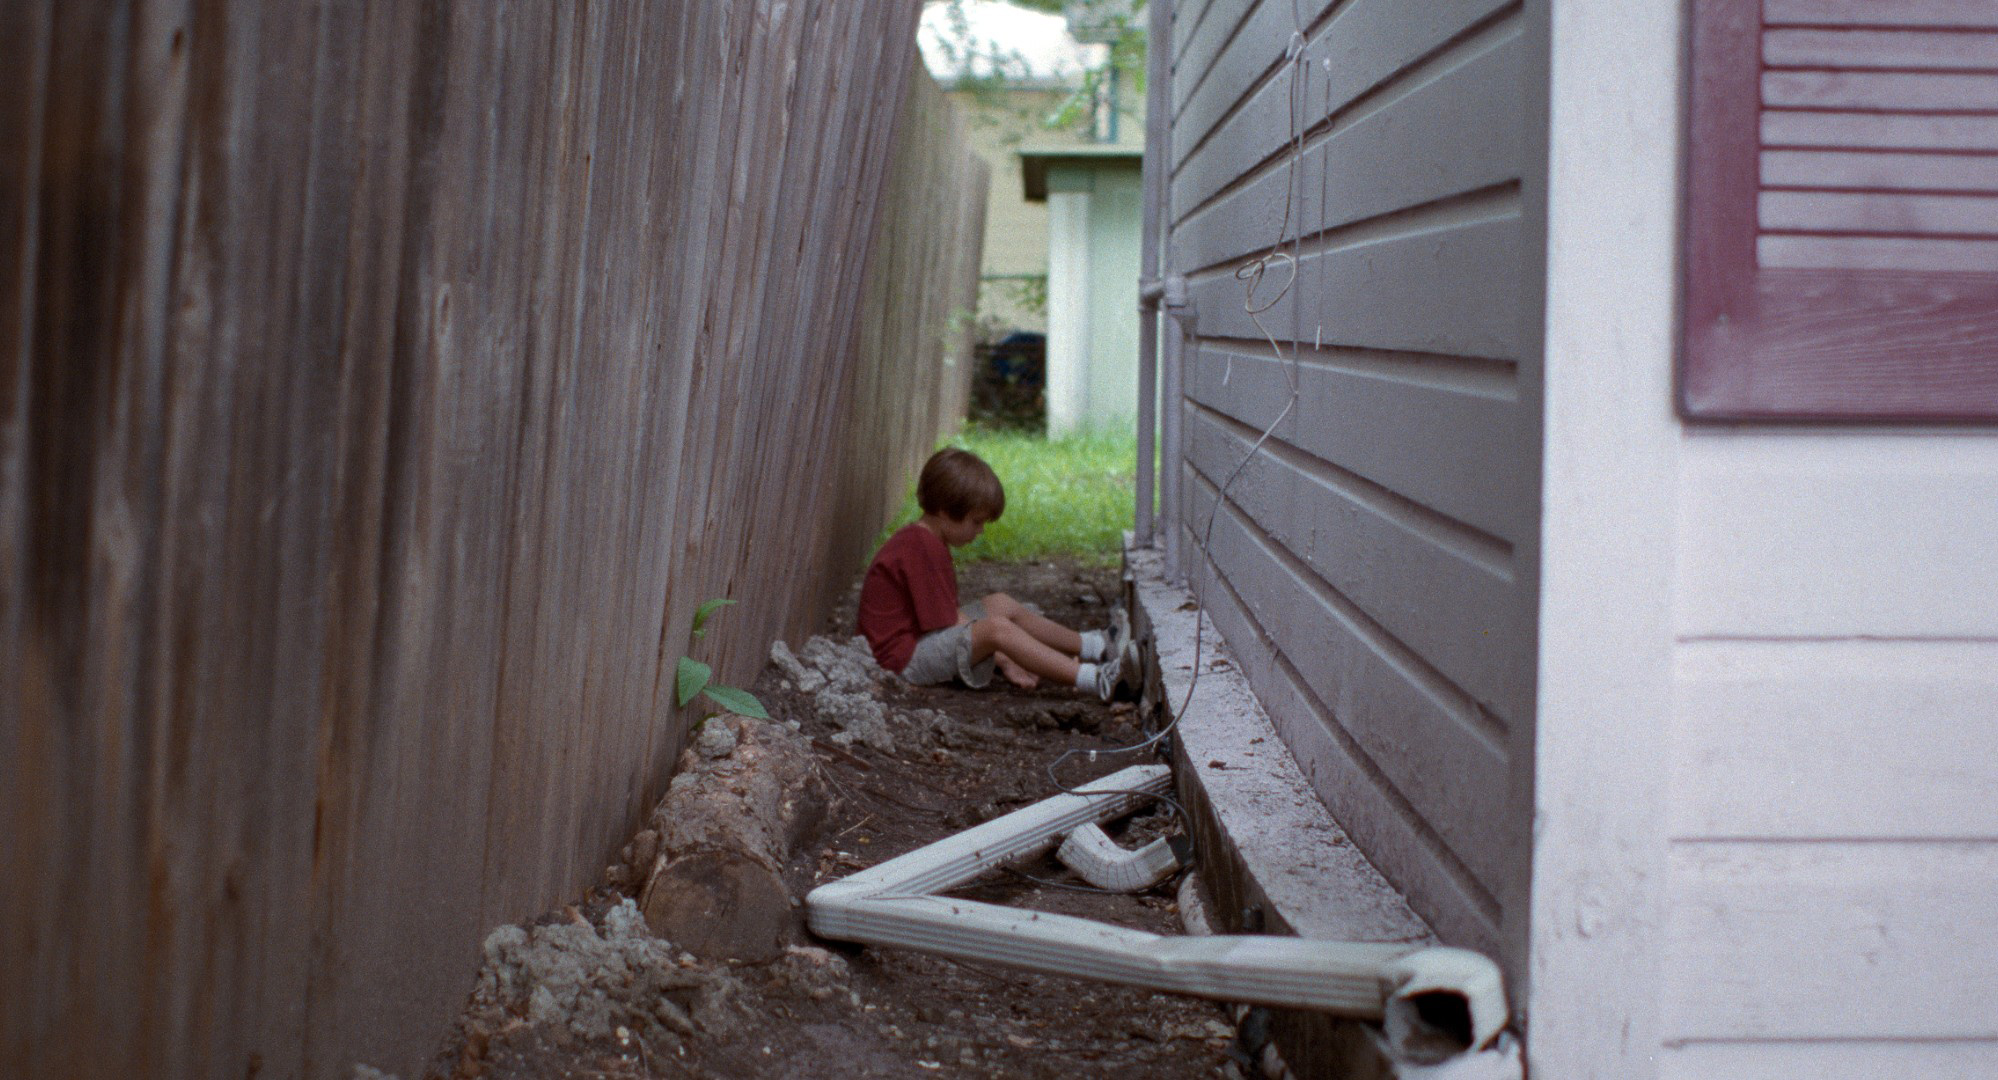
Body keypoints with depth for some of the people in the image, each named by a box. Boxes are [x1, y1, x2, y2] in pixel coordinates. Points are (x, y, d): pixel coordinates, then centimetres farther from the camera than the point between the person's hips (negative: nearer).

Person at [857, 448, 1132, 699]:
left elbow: (950, 615, 14)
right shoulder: (923, 549, -20)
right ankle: (1094, 681, -33)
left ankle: (1093, 646, 16)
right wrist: (1005, 661, -13)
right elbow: (950, 623, -20)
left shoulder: (920, 540, 14)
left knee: (1001, 604, 13)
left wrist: (1002, 656, 7)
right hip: (906, 659, -11)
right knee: (997, 627, -26)